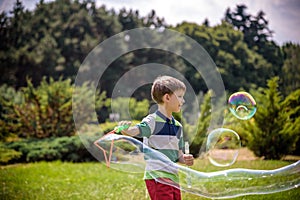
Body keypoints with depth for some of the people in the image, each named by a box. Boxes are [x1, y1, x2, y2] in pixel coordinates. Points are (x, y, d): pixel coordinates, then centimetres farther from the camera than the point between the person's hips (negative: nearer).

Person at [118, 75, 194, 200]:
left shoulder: (177, 126, 16)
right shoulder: (153, 121, -7)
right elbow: (136, 130, -24)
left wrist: (184, 159, 0)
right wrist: (125, 129, -47)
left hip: (173, 178, 8)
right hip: (157, 179, -8)